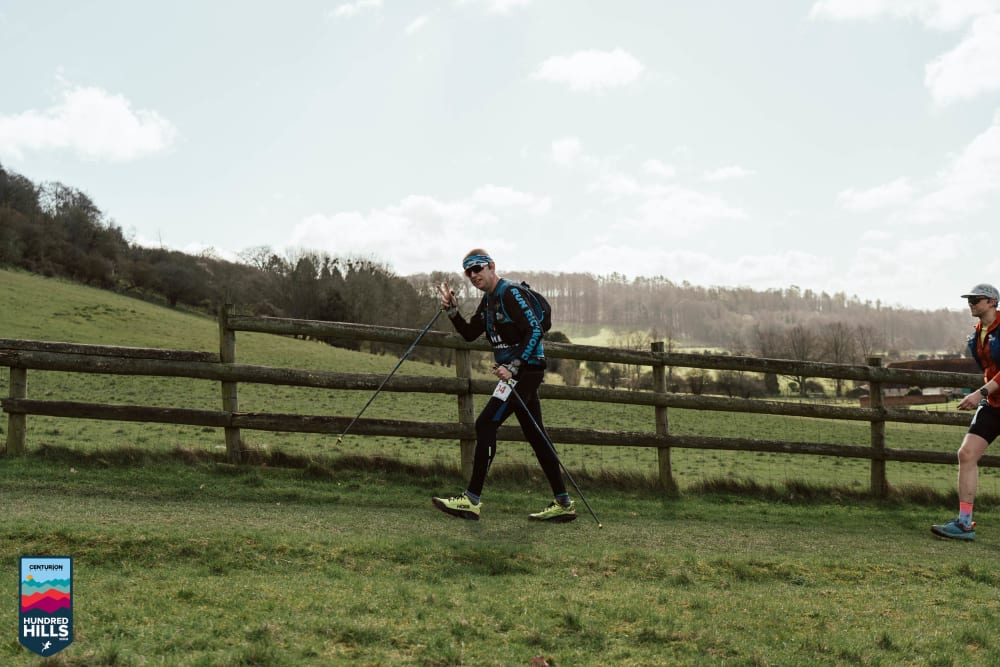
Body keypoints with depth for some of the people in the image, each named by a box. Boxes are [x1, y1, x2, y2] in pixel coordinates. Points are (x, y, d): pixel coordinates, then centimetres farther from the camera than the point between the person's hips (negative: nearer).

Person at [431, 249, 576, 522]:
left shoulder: (511, 293, -12)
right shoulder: (488, 300, 17)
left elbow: (535, 331, -20)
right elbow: (469, 334, 18)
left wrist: (513, 366, -25)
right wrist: (452, 310, 3)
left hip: (526, 370, -10)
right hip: (515, 372, 10)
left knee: (485, 424, -13)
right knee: (535, 436, 10)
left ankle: (472, 500, -11)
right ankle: (563, 503, 14)